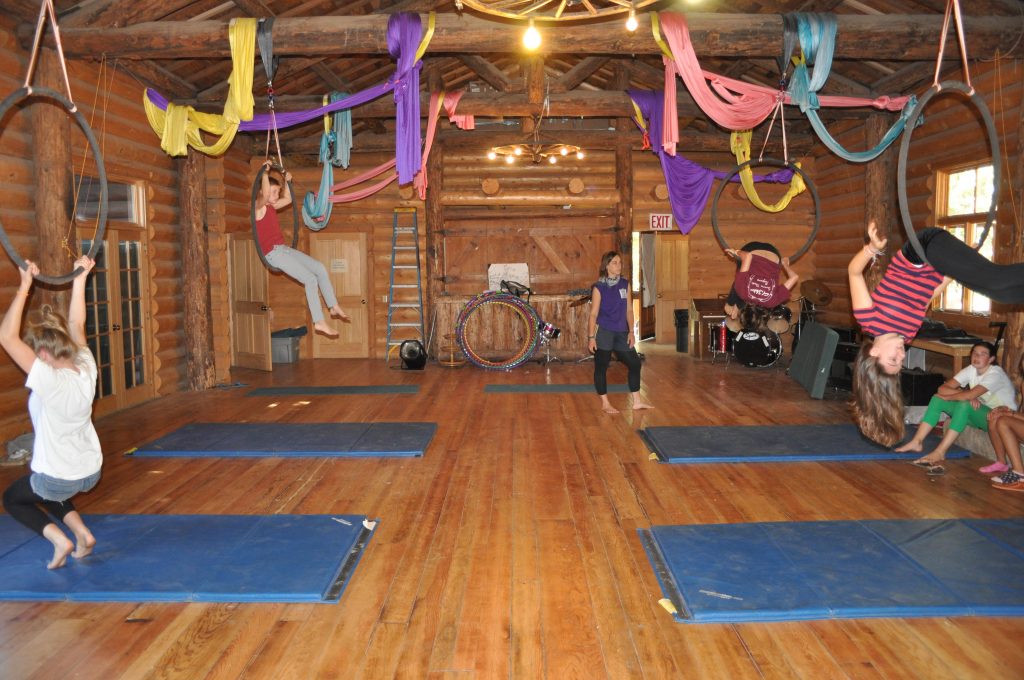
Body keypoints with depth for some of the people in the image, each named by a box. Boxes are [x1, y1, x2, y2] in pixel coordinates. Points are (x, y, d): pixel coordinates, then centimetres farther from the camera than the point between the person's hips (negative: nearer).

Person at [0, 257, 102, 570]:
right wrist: (79, 280, 3)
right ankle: (81, 533, 17)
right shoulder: (86, 369, -10)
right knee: (44, 489, 35)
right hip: (91, 473, 6)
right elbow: (77, 326, 3)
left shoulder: (48, 380, -25)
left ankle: (59, 539, 4)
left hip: (58, 478, -6)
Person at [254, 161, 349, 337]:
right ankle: (319, 322, -15)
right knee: (311, 279, -17)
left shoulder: (271, 207, 15)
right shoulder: (259, 207, -10)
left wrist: (286, 181, 26)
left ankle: (333, 306, 14)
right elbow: (264, 194, -31)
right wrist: (265, 173, -21)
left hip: (284, 249, 10)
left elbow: (288, 199, 32)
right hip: (273, 254, -10)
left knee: (320, 268, 7)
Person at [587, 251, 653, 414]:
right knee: (601, 367, -1)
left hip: (621, 332, 6)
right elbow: (593, 314, -8)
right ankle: (605, 404, 11)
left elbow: (629, 310, 9)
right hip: (603, 332, -5)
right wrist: (591, 337, -12)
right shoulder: (599, 287, -8)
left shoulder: (625, 284, 6)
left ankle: (637, 401, 18)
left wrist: (631, 332, 4)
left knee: (635, 363, 8)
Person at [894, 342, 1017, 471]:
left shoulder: (995, 374, -21)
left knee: (964, 404, -36)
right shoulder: (972, 369, -1)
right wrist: (964, 394, -24)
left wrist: (947, 396, -18)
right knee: (937, 398, -9)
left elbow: (969, 395, -35)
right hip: (980, 414, 7)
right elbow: (942, 388, -9)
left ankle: (940, 452, -38)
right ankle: (917, 442, -18)